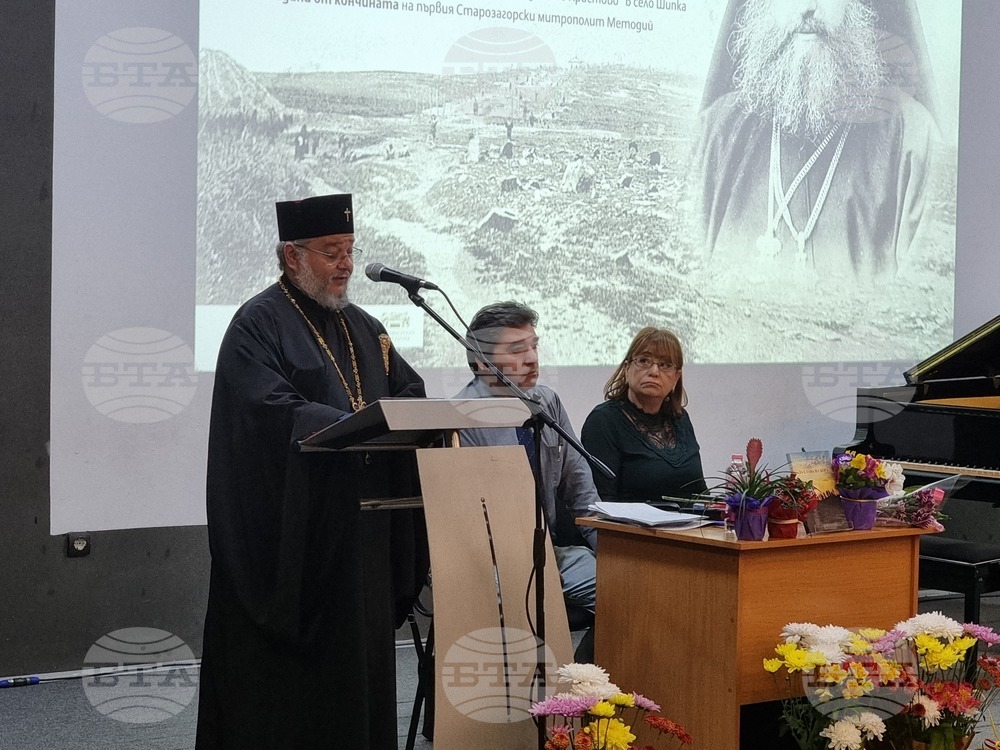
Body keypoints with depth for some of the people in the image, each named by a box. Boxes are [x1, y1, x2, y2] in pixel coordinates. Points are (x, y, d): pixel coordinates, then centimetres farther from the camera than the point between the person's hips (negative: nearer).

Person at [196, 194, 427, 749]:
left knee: (360, 657, 10)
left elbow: (409, 390, 16)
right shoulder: (259, 324, -7)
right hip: (289, 532, -7)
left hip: (360, 532, 7)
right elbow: (270, 411, -20)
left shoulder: (362, 327, 17)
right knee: (287, 679, -4)